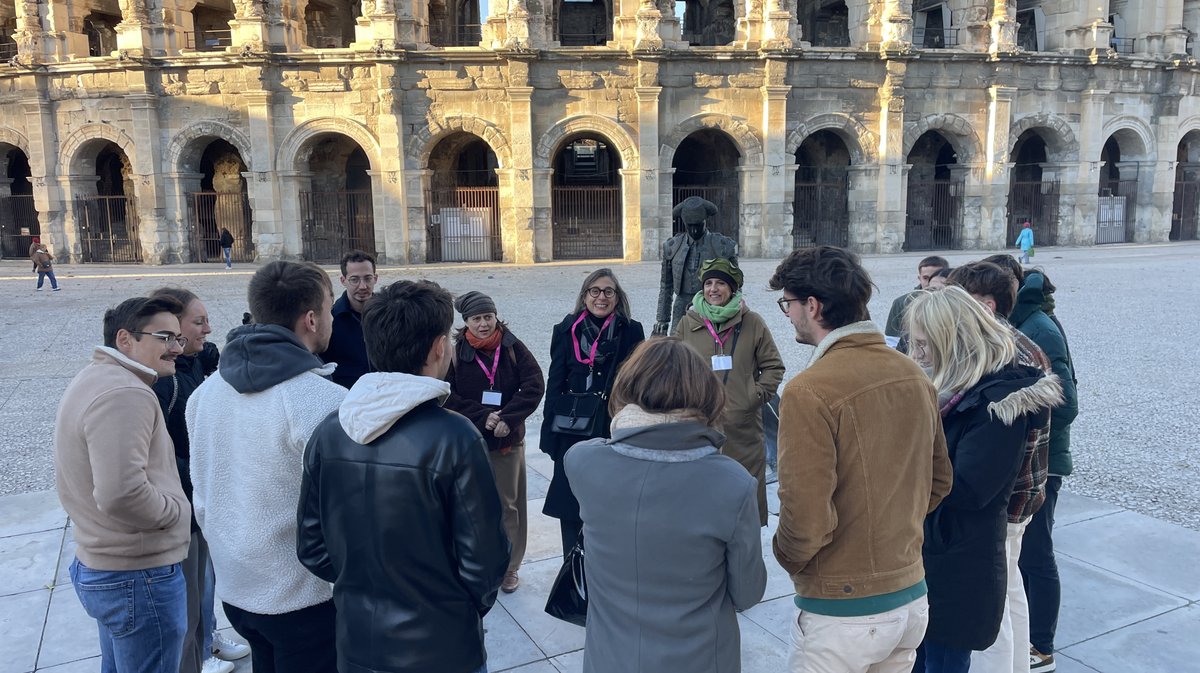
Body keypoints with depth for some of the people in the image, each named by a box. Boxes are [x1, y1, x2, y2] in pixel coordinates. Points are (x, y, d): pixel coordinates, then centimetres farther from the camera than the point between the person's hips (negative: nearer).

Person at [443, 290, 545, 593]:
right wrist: (482, 417, -18)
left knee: (509, 505, 9)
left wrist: (508, 418, -18)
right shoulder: (456, 352, -4)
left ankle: (509, 567, 25)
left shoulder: (512, 347, -3)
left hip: (508, 440, 0)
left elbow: (535, 385, -8)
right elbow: (447, 396, -7)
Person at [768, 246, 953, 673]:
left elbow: (806, 516, -22)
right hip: (912, 600, 7)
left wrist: (787, 557, -2)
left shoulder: (809, 391, -23)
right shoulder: (915, 376, 0)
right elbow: (938, 482, 11)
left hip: (842, 614, -7)